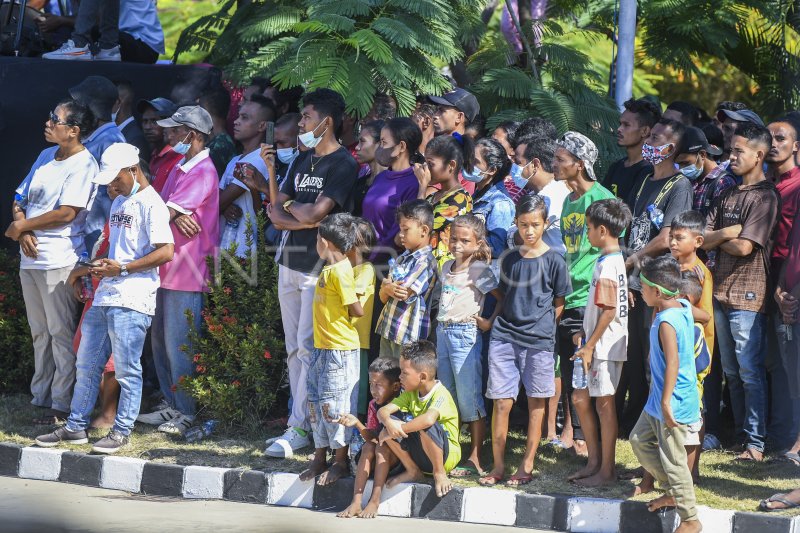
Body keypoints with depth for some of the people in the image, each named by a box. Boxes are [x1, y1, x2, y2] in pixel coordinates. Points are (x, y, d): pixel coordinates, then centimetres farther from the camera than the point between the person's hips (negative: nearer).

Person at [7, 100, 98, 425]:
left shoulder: (83, 164, -11)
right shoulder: (46, 156, 14)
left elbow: (66, 214, -18)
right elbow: (19, 200, 16)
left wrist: (21, 226, -9)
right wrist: (23, 231, -4)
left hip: (58, 260, -8)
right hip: (30, 258, 8)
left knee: (60, 333, -4)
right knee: (39, 333, 13)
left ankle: (61, 404, -2)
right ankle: (41, 397, 20)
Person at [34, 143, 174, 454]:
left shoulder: (150, 204, -9)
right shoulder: (119, 203, 20)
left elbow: (166, 252, -17)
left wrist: (122, 268, -16)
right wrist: (101, 267, 10)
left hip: (131, 300, -9)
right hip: (105, 296, 9)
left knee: (127, 369, -4)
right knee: (87, 365, 11)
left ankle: (122, 431, 3)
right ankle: (76, 427, 17)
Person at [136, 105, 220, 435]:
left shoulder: (202, 173, -14)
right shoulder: (180, 169, 18)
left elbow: (164, 213, -17)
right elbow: (164, 209, 11)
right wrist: (176, 217, -8)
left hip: (187, 272, -10)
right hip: (167, 269, 10)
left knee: (180, 345, -6)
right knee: (161, 340, 13)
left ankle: (187, 413, -1)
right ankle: (170, 405, 21)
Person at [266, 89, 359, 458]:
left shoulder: (343, 164, -9)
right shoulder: (303, 161, 16)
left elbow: (316, 212, -19)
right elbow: (276, 214, 11)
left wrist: (291, 207, 1)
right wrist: (303, 220, -9)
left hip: (320, 267, -8)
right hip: (290, 262, 8)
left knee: (307, 349, -9)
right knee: (294, 349, 8)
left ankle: (299, 428, -8)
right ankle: (301, 421, 12)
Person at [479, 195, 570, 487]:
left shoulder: (554, 261, -1)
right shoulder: (510, 260, 9)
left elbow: (559, 304, 4)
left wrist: (542, 326, -2)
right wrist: (500, 322, 6)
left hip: (538, 340, -3)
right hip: (505, 336, 3)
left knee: (536, 402, 5)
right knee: (501, 402, 0)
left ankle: (527, 466, 12)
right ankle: (498, 466, 7)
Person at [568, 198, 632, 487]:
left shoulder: (607, 266, -18)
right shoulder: (615, 260, 12)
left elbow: (609, 311, -21)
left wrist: (590, 345, -18)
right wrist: (584, 334, 18)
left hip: (605, 345, -10)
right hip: (599, 343, 10)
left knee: (604, 403, -2)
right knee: (580, 398, 14)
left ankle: (606, 470, 4)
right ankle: (594, 461, 22)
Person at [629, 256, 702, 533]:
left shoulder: (666, 322, -24)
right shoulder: (683, 307, 2)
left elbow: (673, 362, -30)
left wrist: (666, 401, -31)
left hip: (672, 404, -10)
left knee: (672, 459, -1)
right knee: (639, 440, 22)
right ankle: (673, 492, 29)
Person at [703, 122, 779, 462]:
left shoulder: (765, 196, -9)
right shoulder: (728, 195, 15)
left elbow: (744, 247, -16)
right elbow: (703, 239, 7)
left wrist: (717, 239, 1)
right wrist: (729, 234, -10)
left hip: (747, 295, -8)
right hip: (721, 292, 8)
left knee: (750, 372, -7)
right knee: (731, 370, 11)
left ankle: (756, 443, -5)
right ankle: (740, 434, 18)